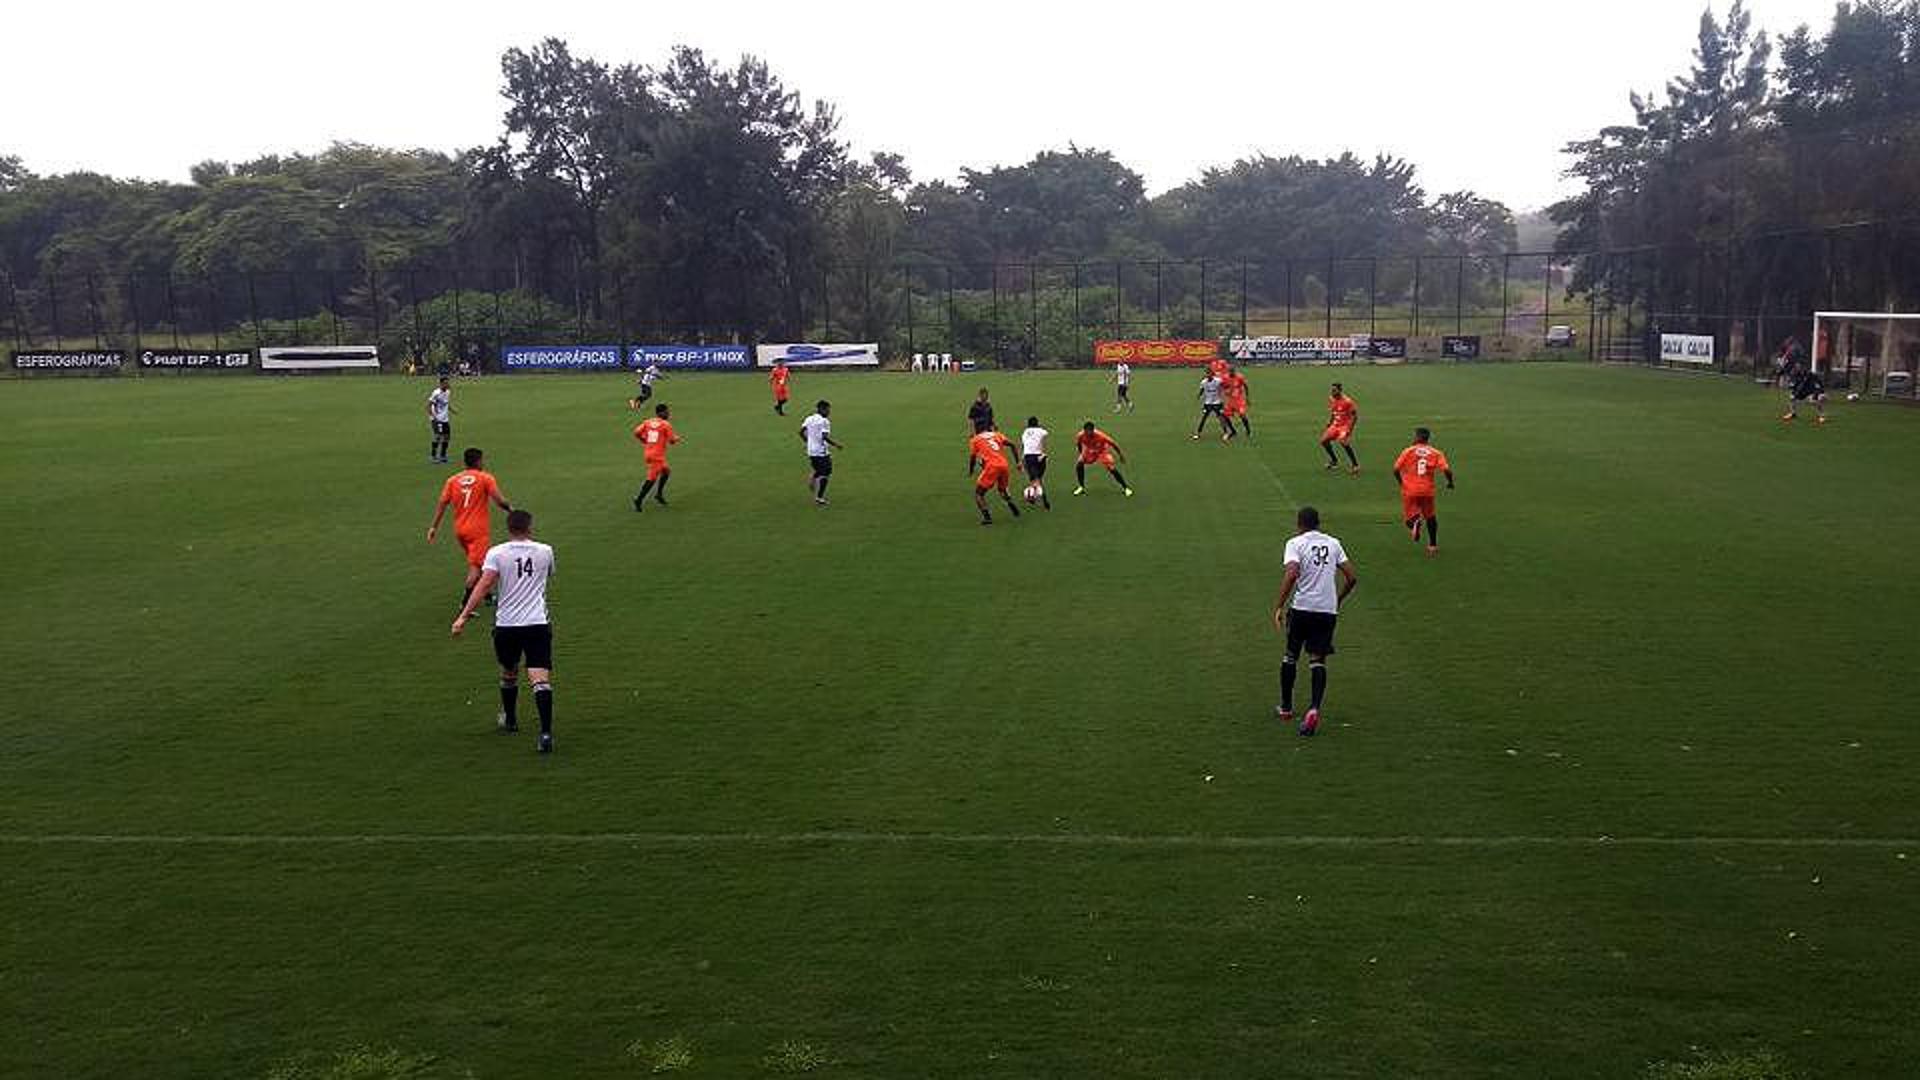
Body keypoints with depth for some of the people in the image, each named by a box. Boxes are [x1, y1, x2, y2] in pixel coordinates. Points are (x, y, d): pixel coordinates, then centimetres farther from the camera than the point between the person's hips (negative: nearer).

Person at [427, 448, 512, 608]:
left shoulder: (452, 480, 6)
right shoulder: (485, 478, -7)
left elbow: (442, 504, 3)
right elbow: (499, 501, -12)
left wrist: (434, 527, 7)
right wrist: (511, 509, 8)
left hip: (460, 530, 6)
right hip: (478, 530, -6)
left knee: (475, 561, 23)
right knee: (475, 566, -6)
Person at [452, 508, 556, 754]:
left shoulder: (496, 553, -1)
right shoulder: (544, 551, 5)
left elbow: (484, 584, -13)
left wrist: (463, 616, -15)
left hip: (506, 624, 1)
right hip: (537, 623, -1)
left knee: (508, 674, 24)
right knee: (541, 679, -10)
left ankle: (510, 720, 41)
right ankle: (546, 732, -23)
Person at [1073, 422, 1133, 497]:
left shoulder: (1100, 435, -37)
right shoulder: (1081, 436, -28)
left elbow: (1112, 443, -24)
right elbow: (1078, 443, -2)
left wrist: (1121, 455, -16)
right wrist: (1081, 453, 7)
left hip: (1102, 451, -3)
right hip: (1089, 452, 3)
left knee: (1111, 468, -17)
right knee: (1079, 464, -18)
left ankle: (1125, 488, -4)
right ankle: (1081, 488, 1)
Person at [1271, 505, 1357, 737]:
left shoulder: (1295, 543, -2)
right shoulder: (1333, 543, 11)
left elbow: (1292, 574, -18)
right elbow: (1351, 577, 9)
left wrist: (1279, 607, -15)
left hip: (1301, 607, -2)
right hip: (1328, 610, 3)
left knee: (1290, 655, 16)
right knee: (1318, 660, 5)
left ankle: (1286, 708, 26)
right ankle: (1314, 708, -16)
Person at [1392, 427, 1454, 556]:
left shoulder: (1408, 451, -2)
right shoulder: (1435, 453, 1)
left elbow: (1396, 469, -6)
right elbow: (1447, 470, -9)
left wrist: (1400, 482, 13)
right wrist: (1450, 482, 10)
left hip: (1410, 490, -2)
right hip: (1427, 490, 2)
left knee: (1409, 516, 7)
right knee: (1430, 517, 22)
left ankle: (1414, 521, -29)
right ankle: (1433, 545, 24)